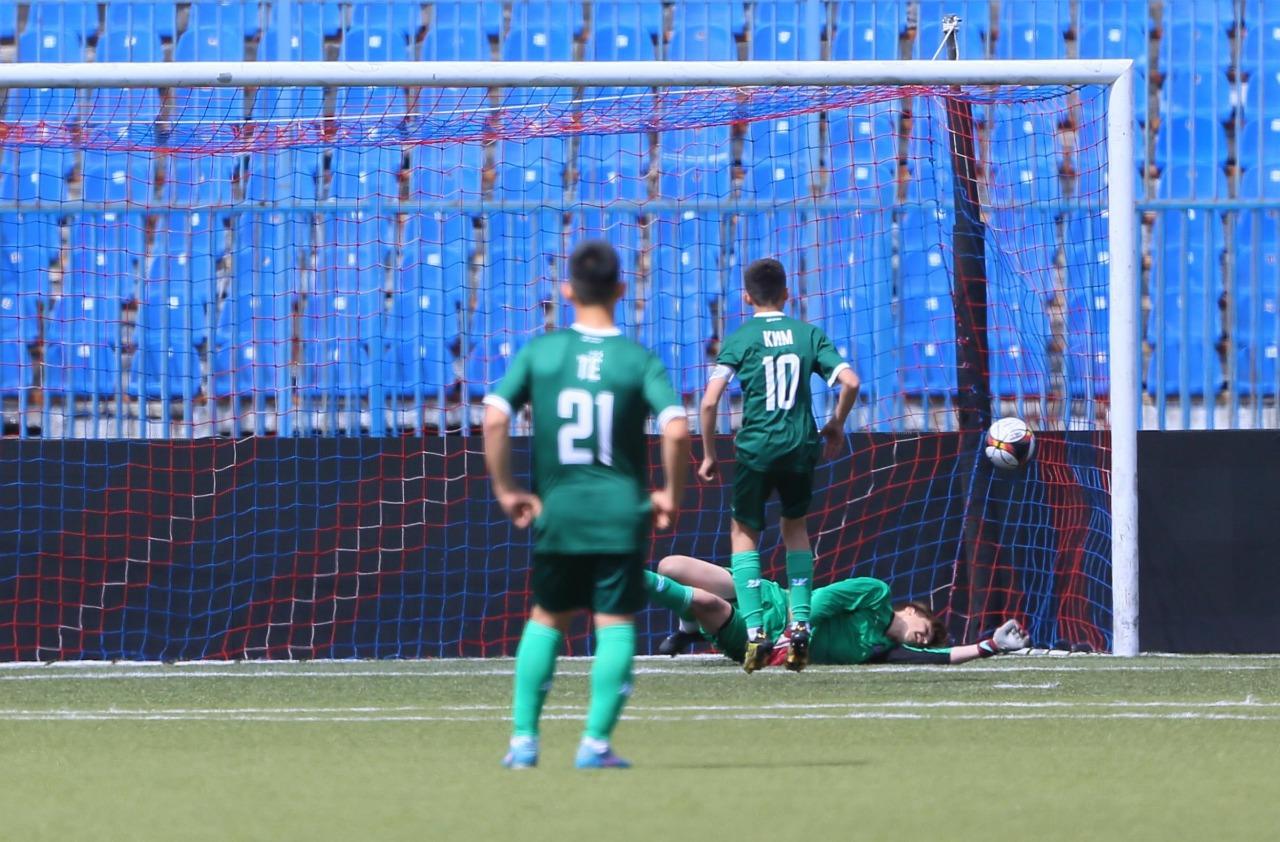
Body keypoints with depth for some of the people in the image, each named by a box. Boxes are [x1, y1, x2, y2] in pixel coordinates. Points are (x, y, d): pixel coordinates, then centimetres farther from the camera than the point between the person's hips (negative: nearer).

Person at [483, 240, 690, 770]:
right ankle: (596, 742, -4)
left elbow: (494, 418, -9)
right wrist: (671, 495, -1)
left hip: (556, 509, 2)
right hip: (621, 512, -2)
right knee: (616, 623, 4)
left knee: (545, 619, 17)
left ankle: (523, 739, 11)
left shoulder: (540, 352, 0)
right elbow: (676, 429, -16)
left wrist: (505, 490, 3)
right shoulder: (638, 359, -4)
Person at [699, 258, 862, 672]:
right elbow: (850, 382, -3)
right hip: (801, 446, 3)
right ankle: (800, 624, 13)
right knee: (795, 528, 24)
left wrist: (709, 455, 3)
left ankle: (755, 630, -1)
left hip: (755, 447, -3)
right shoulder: (808, 334, 5)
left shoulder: (740, 339, -1)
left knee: (744, 533, 12)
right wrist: (836, 424, 15)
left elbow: (710, 401, -9)